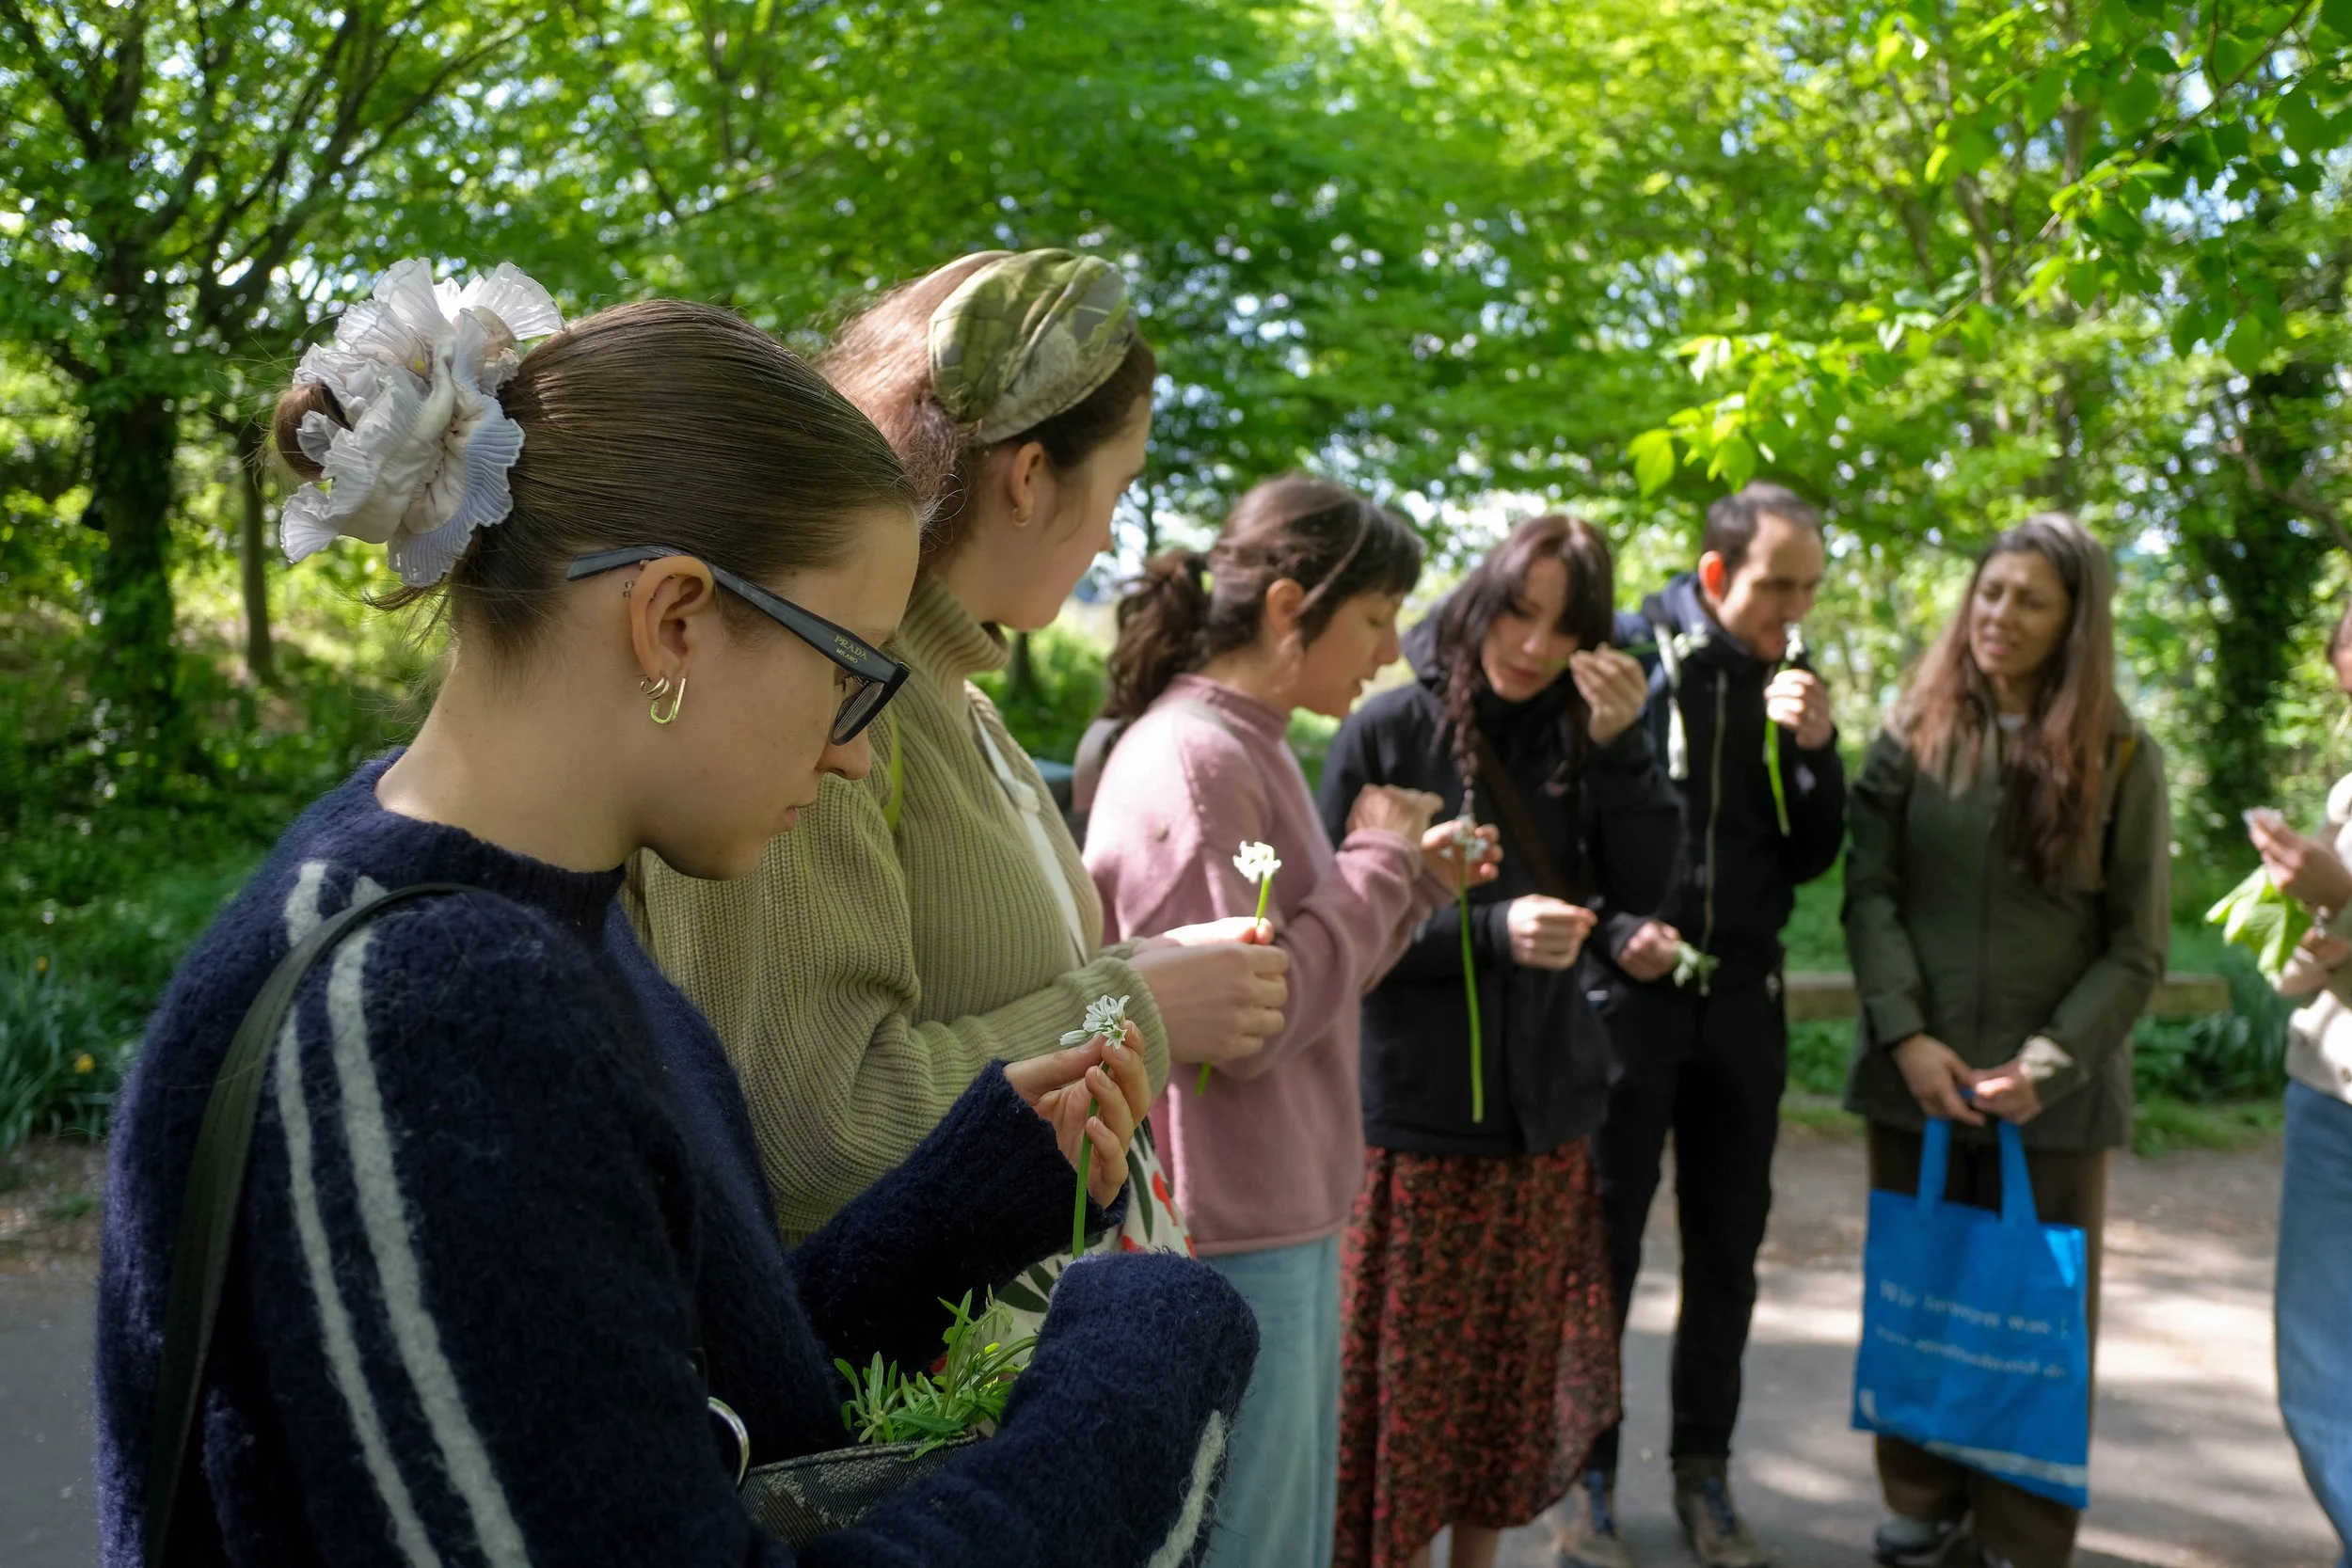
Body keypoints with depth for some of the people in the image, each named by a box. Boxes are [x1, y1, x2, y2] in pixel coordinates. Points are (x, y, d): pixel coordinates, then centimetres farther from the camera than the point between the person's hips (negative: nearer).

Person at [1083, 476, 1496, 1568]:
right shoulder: (1189, 760, -18)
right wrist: (1378, 856, -13)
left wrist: (1415, 881, 5)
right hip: (1229, 1242, -9)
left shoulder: (1253, 746, 11)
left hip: (1287, 1224, 9)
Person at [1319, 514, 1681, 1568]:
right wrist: (1491, 932, -20)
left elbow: (1646, 888, -2)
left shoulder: (1577, 733, 5)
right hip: (1417, 1113, -4)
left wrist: (1620, 746, -14)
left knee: (1517, 1371, 14)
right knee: (1407, 1376, 5)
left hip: (1545, 1111, 4)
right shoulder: (1388, 733, -7)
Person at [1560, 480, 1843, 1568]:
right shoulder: (1626, 658, -7)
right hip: (1628, 990, -4)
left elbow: (1811, 859, 7)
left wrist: (1814, 748, -7)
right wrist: (1614, 931, -14)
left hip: (1742, 998, 5)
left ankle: (1704, 1473, 26)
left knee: (1726, 1251, 11)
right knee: (1603, 1241, 4)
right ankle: (1585, 1477, 17)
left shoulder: (1790, 682, 7)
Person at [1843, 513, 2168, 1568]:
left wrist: (2048, 1064, -12)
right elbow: (1869, 893, -2)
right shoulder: (1914, 737, 4)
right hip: (1917, 1077, 1)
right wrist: (1908, 1036, -13)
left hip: (2055, 1095, -1)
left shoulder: (2122, 760, 1)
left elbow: (2137, 949, -1)